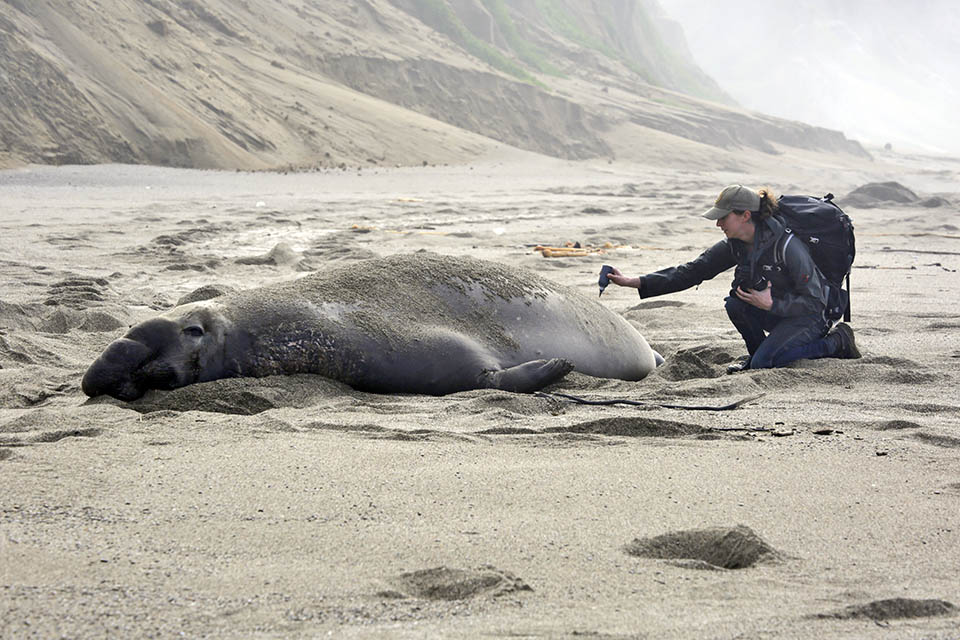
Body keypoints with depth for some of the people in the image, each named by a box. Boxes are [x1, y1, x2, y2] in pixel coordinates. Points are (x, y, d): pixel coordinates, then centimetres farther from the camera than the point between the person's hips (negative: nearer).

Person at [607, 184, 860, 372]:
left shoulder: (787, 246, -28)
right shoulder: (734, 246, -6)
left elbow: (814, 301, -24)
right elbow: (691, 272, -6)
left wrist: (771, 304, -30)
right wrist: (634, 282, -11)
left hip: (811, 315, -6)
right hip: (777, 311, 6)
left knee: (764, 363, -25)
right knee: (735, 302, -20)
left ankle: (836, 342, -4)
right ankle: (758, 351, 5)